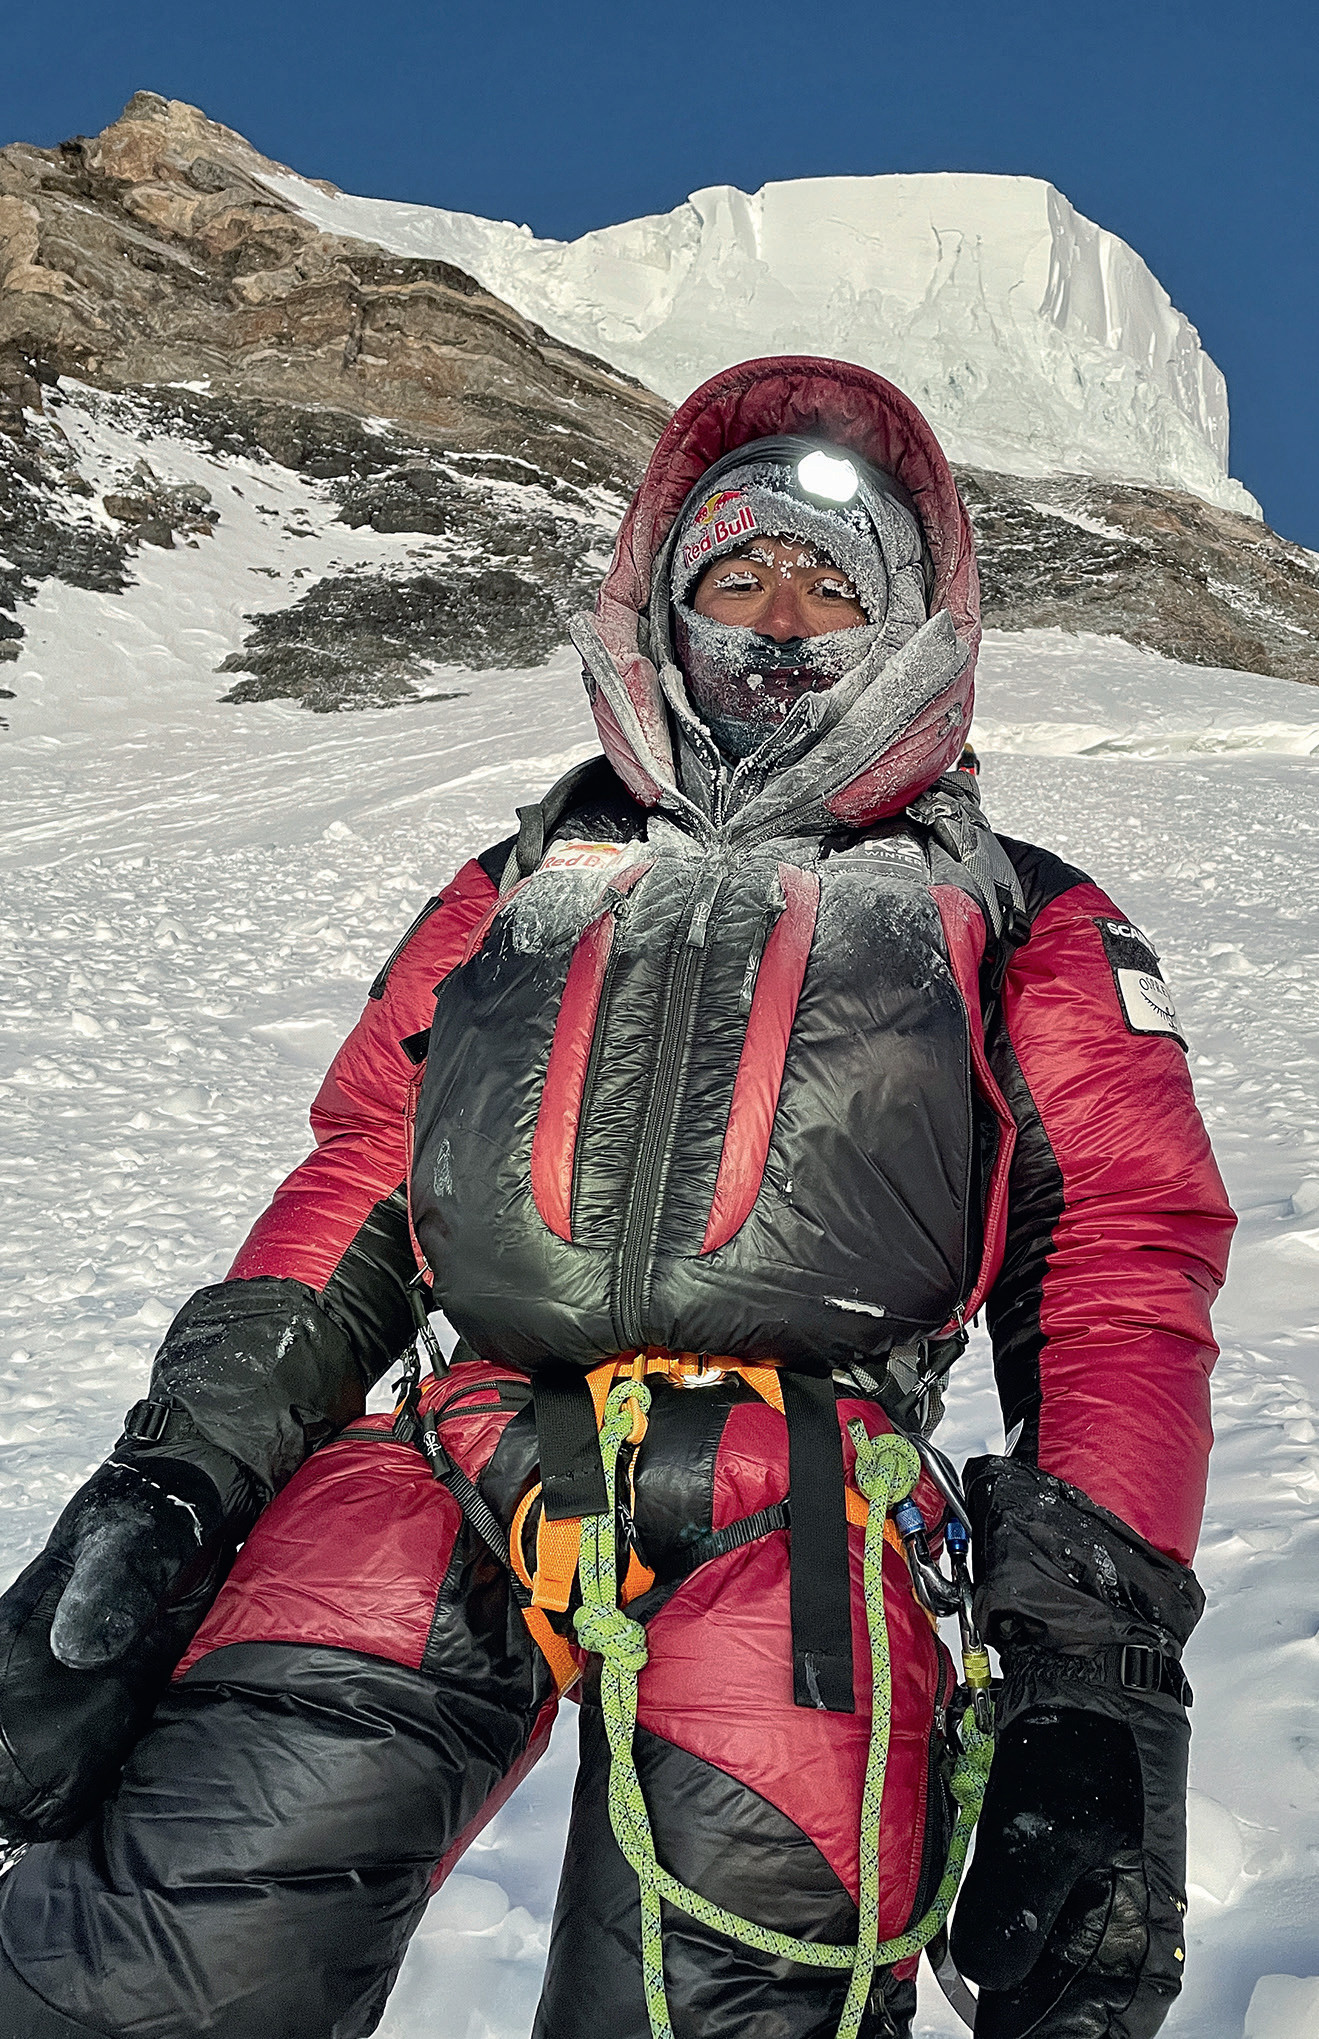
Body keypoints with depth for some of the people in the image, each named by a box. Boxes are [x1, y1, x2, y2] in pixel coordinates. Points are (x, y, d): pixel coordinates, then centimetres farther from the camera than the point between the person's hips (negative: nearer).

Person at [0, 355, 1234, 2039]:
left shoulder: (1020, 927, 20)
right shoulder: (523, 883, 27)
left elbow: (1117, 1270, 10)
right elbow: (356, 1181, 19)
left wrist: (1094, 1666, -4)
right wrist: (178, 1470, 4)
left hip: (797, 1512, -1)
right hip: (456, 1469, 2)